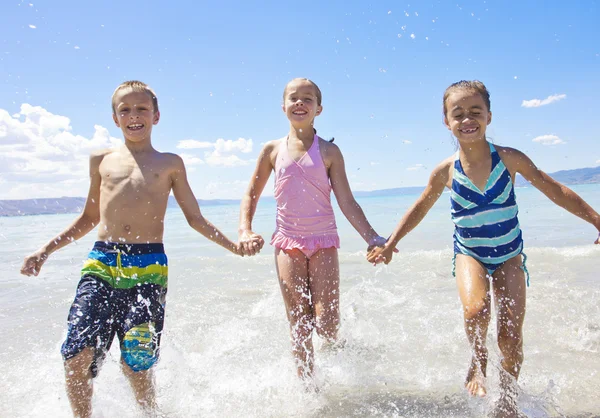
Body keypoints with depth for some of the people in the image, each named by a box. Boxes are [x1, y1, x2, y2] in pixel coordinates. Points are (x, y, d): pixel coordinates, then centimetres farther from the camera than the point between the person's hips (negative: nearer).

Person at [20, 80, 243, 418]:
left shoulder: (170, 164, 10)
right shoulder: (101, 160, 17)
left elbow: (195, 218, 12)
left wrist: (234, 246, 0)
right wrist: (46, 250, 22)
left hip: (148, 267, -2)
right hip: (101, 264, 2)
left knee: (136, 363, -4)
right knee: (77, 355, -9)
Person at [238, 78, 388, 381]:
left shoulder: (329, 152, 1)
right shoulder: (273, 150, 5)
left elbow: (347, 203, 0)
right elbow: (251, 196, 11)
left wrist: (372, 237, -7)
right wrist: (245, 232, -4)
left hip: (323, 242, -1)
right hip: (288, 242, 1)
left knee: (326, 325, -5)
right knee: (298, 326, 1)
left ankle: (333, 355, 30)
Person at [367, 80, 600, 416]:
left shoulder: (510, 159, -14)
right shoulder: (446, 172, -12)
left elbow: (556, 191, -5)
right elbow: (420, 209, 3)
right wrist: (390, 244, 4)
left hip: (509, 254, 1)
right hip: (470, 253, 0)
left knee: (512, 336, -2)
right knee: (476, 310, -29)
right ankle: (478, 362, 4)